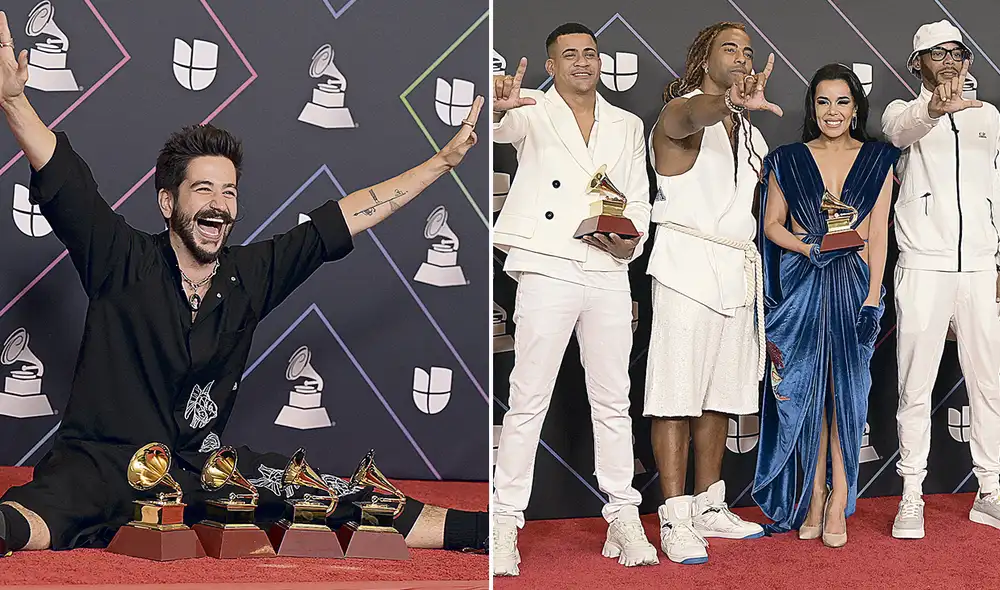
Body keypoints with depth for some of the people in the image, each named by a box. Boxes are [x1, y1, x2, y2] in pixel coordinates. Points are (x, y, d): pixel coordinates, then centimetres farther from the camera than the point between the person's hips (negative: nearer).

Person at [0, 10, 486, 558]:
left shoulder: (251, 274, 7)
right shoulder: (124, 261, -4)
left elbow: (343, 220, 11)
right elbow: (61, 177, -17)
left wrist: (443, 161, 15)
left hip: (201, 467, 4)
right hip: (101, 460, -4)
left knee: (338, 498, -11)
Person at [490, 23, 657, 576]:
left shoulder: (627, 126, 19)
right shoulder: (533, 113, 7)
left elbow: (640, 201, 18)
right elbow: (501, 128, -15)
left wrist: (631, 242, -3)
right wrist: (497, 108, -40)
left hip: (608, 273, 4)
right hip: (547, 270, -4)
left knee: (613, 401, 6)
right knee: (528, 401, -5)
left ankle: (624, 520, 12)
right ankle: (505, 524, -2)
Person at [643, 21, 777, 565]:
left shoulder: (750, 135, 22)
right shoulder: (679, 113, -4)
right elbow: (694, 116, -30)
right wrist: (731, 100, -51)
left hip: (737, 270, 8)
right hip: (687, 264, -8)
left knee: (718, 396, 11)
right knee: (676, 396, -9)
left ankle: (709, 508, 19)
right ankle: (676, 521, -9)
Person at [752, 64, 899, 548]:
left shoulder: (878, 160, 6)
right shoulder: (788, 160, 7)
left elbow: (878, 234, 2)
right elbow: (772, 224, 7)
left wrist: (873, 296, -6)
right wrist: (810, 249, -12)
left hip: (854, 284, 0)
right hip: (802, 285, 1)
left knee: (846, 389, -2)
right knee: (806, 387, 1)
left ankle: (838, 501, 4)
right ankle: (814, 496, 9)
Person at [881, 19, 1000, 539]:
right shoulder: (905, 112, 5)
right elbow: (900, 129, -21)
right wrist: (934, 108, -45)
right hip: (923, 267, -3)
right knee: (916, 387, -2)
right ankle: (911, 499, 2)